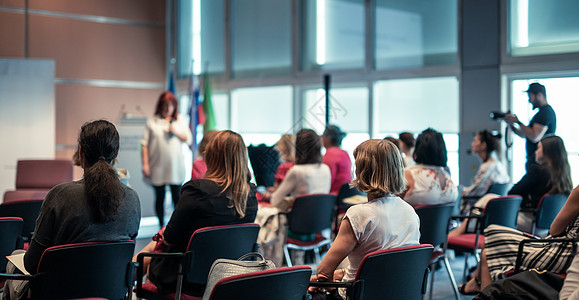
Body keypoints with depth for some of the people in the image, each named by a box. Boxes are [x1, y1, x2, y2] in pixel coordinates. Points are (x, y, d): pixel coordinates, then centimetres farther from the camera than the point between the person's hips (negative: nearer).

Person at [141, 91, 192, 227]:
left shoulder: (180, 121, 11)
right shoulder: (152, 122, 4)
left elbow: (188, 139, 9)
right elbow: (145, 144, 2)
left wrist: (175, 132, -8)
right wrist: (145, 164, -6)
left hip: (175, 166, 1)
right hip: (157, 167, -1)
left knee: (176, 197, -1)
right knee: (159, 198, 5)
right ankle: (161, 227, 15)